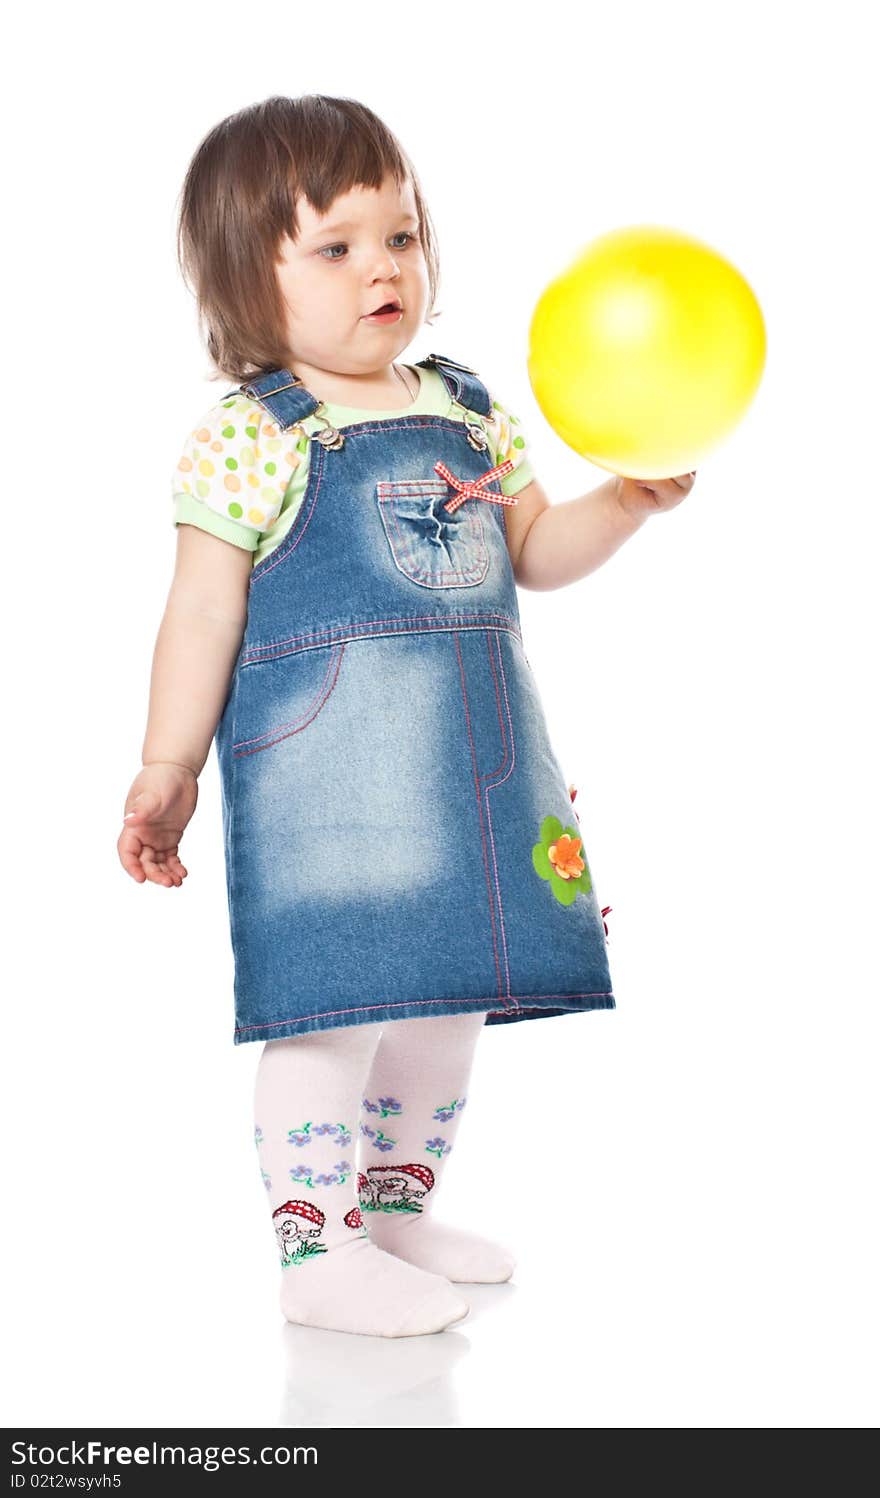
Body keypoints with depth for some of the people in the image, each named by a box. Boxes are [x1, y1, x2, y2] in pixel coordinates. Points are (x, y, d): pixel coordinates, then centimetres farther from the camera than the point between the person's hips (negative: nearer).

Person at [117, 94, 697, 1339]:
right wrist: (167, 773, -7)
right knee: (339, 997, -7)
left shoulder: (471, 412, 11)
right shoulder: (251, 437, -7)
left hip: (472, 762, 7)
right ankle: (316, 1250, 8)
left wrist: (628, 501, 0)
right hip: (324, 768, -7)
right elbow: (203, 614, -7)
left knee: (448, 993, 14)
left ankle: (397, 1209, 32)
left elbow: (534, 553, 18)